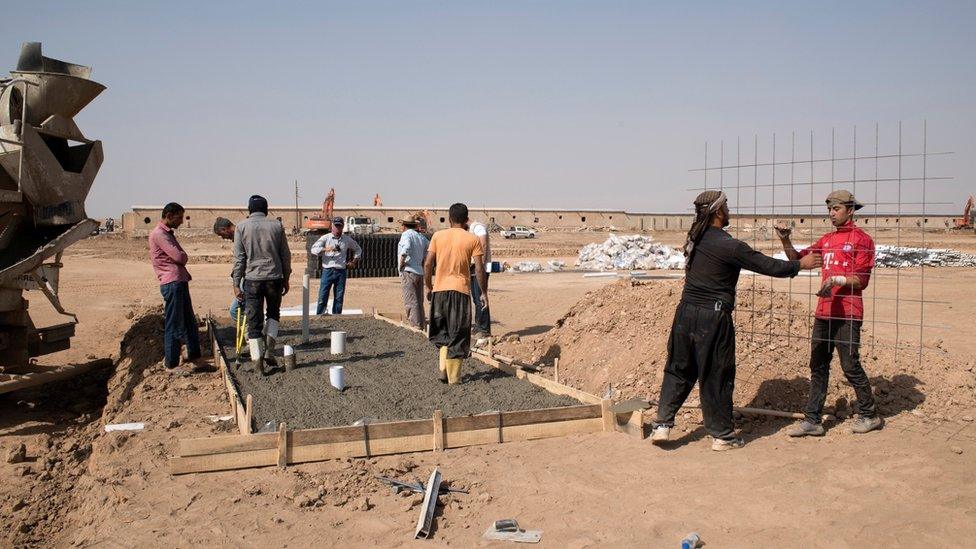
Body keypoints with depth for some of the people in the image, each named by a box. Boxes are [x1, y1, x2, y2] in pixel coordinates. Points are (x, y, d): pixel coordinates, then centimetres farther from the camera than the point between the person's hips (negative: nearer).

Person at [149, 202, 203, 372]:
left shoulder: (168, 233, 22)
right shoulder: (159, 234, -11)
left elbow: (181, 258, 20)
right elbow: (179, 257, -17)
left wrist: (181, 258, -1)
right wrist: (183, 257, 3)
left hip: (180, 281, 10)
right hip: (172, 283, -10)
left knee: (189, 321, 15)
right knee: (174, 325, -3)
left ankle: (194, 357, 25)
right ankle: (171, 364, 5)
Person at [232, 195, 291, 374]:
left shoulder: (242, 227, 1)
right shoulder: (277, 225, 4)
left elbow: (239, 258, -2)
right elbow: (285, 255, 7)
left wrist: (236, 284, 2)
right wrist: (286, 278, 17)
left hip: (252, 279, -1)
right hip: (274, 277, 1)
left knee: (254, 320, 4)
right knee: (273, 314, 21)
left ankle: (258, 360, -1)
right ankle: (269, 351, 8)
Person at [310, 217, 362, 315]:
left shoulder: (347, 240, 11)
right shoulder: (325, 238, 4)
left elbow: (358, 249, 27)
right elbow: (313, 249, -9)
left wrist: (354, 262, 15)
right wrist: (326, 249, -24)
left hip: (341, 271, 2)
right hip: (327, 271, -2)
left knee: (339, 298, 5)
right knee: (322, 297, -4)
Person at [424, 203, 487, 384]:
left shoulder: (438, 236, 3)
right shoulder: (472, 239, -2)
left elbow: (428, 264, 1)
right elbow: (479, 269, -5)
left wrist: (428, 287, 13)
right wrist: (484, 293, 4)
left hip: (439, 289, 2)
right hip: (460, 290, -2)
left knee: (442, 332, 19)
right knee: (458, 335, 7)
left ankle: (444, 369, 9)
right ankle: (453, 377, 10)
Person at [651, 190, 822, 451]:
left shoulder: (695, 239, 7)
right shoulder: (728, 246, -15)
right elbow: (767, 266, -9)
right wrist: (801, 264, 5)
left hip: (686, 311, 6)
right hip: (713, 317, -6)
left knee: (679, 370, 15)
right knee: (716, 376, 5)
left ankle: (662, 424, 13)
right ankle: (721, 435, 17)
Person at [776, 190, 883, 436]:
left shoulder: (861, 239, -4)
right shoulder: (827, 239, 17)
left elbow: (861, 280, -10)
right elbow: (798, 259, 13)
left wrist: (837, 279, -26)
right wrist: (786, 241, -1)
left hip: (847, 314, -7)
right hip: (823, 312, 7)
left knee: (850, 366, -1)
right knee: (818, 366, 8)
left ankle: (869, 415, 17)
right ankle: (812, 420, 12)